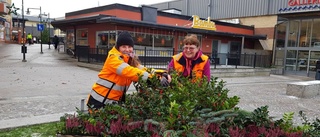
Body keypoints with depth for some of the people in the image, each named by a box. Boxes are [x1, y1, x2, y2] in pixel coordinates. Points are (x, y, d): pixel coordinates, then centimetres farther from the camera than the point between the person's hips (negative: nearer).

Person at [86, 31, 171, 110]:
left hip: (116, 101, 7)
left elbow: (142, 70, -12)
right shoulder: (113, 57, -19)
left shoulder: (131, 60, 4)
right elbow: (128, 71, -33)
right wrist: (151, 78, -43)